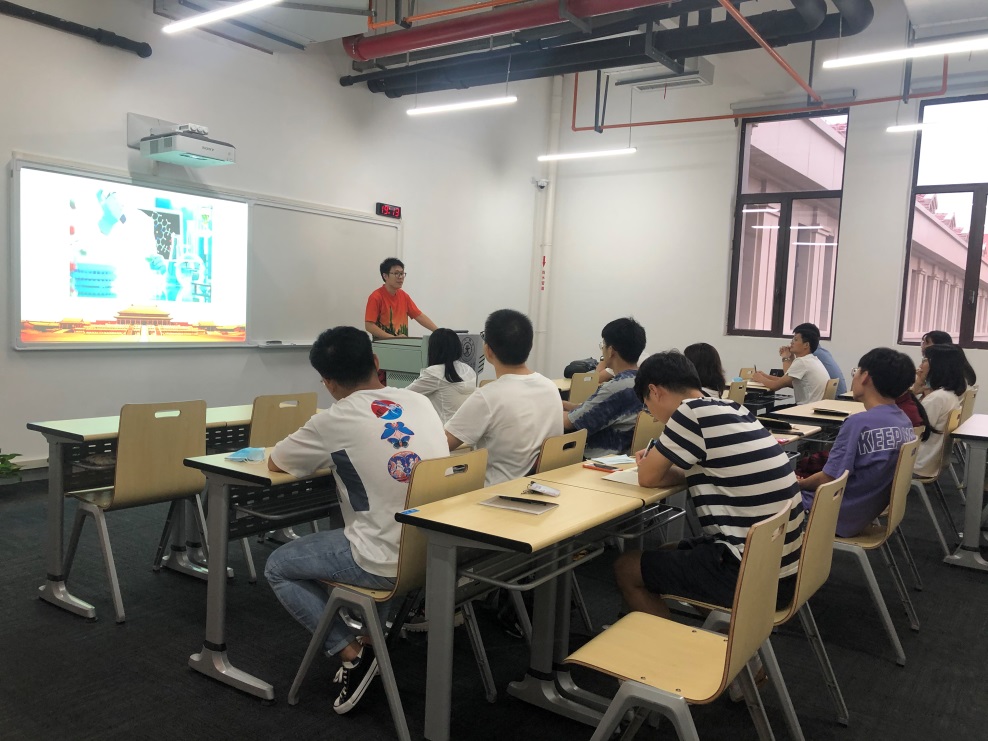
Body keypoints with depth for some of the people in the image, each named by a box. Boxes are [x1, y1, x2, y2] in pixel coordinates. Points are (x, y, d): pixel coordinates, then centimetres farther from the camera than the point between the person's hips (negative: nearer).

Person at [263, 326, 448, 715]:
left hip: (389, 564, -6)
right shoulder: (420, 401, 3)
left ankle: (352, 652, 8)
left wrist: (325, 455, 22)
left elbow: (274, 463, 6)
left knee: (278, 568, 16)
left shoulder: (334, 423, -12)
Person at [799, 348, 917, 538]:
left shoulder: (860, 423, -24)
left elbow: (828, 480, -19)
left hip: (839, 517, -8)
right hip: (867, 511, 8)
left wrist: (800, 483, 2)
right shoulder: (904, 421, 1)